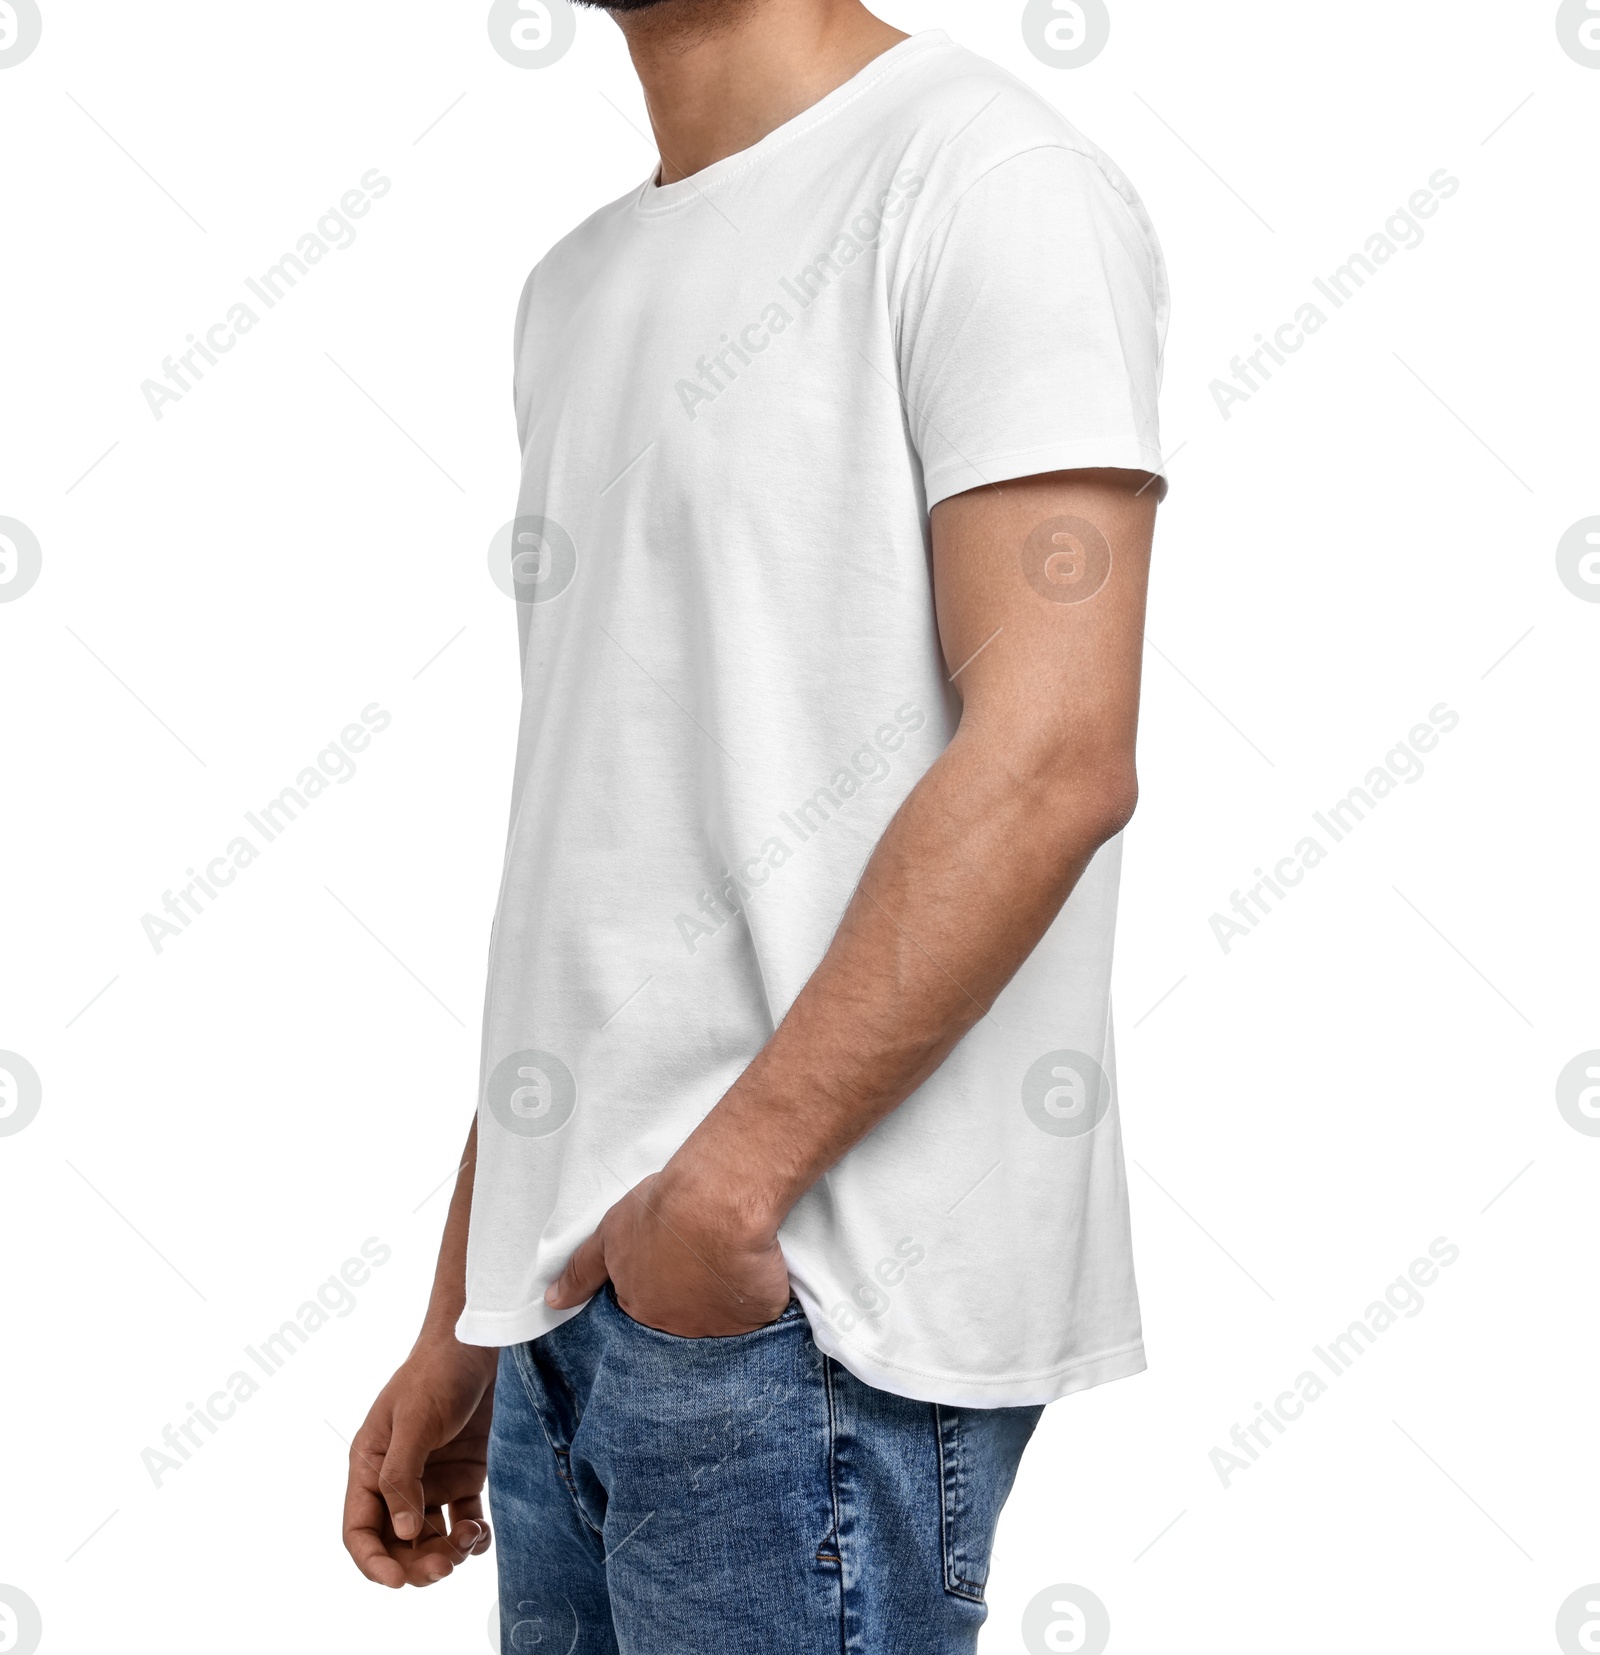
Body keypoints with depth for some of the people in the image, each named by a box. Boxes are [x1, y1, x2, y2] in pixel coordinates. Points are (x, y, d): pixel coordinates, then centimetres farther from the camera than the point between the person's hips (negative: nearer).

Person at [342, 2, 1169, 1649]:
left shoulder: (980, 179, -5)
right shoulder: (575, 284, 17)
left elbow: (1055, 761, -16)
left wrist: (725, 1187, -16)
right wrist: (461, 1321, 15)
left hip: (802, 1307, -7)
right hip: (578, 1285, 7)